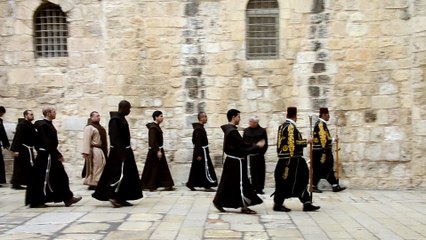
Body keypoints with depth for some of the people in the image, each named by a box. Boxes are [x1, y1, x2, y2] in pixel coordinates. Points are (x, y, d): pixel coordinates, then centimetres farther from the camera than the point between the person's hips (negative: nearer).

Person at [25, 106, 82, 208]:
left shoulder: (48, 124, 12)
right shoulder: (44, 125, -17)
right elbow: (48, 143, -23)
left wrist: (57, 154, 15)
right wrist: (58, 155, -21)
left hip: (50, 155, 10)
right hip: (46, 155, -10)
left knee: (61, 176, 9)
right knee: (42, 178, 0)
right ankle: (36, 201, 10)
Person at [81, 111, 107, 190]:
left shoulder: (100, 127, 18)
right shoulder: (89, 127, -11)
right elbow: (86, 140, -19)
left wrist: (106, 151, 23)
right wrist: (86, 152, -27)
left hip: (101, 150, 10)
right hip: (94, 150, -10)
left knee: (101, 166, 12)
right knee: (94, 167, -8)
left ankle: (97, 183, 22)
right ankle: (92, 184, -2)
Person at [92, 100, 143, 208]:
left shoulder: (121, 118, 14)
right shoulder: (115, 120, -16)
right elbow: (115, 138, -22)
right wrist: (121, 154, -25)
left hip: (125, 151, 10)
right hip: (119, 152, -10)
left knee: (127, 175, 10)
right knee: (121, 174, -11)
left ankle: (121, 199, 15)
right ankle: (113, 196, -3)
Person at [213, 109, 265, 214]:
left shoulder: (229, 130, 13)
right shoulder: (232, 131, -19)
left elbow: (240, 145, 15)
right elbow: (243, 146, -19)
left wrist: (254, 145, 9)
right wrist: (257, 146, -9)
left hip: (231, 160, 10)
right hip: (236, 161, -10)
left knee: (227, 182, 14)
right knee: (241, 183, -3)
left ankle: (218, 201, 18)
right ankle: (244, 206, 3)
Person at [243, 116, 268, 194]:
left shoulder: (262, 131, 1)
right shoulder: (246, 131, 6)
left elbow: (265, 144, 1)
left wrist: (261, 152, -8)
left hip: (259, 155, 0)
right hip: (249, 155, 1)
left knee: (260, 172, 3)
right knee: (251, 172, 0)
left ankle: (259, 188, 11)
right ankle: (252, 188, 6)